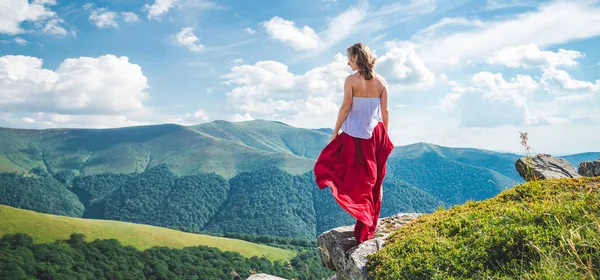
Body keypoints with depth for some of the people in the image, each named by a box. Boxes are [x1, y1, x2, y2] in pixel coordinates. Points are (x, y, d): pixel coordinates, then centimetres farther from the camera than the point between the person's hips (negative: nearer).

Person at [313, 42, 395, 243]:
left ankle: (363, 226, 7)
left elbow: (346, 107, -11)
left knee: (358, 180, 7)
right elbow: (385, 111, 3)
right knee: (375, 180, 13)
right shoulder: (381, 81, 2)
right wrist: (385, 134, 13)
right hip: (376, 134, 4)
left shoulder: (351, 80, -10)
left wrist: (335, 131, -3)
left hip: (355, 135, -4)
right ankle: (372, 224, 22)